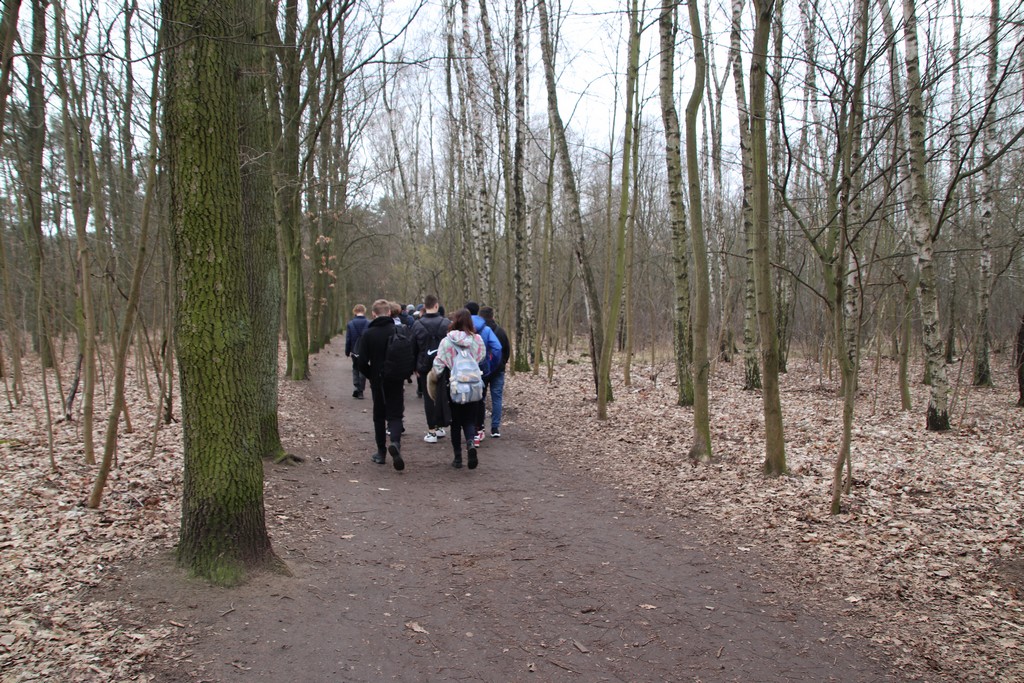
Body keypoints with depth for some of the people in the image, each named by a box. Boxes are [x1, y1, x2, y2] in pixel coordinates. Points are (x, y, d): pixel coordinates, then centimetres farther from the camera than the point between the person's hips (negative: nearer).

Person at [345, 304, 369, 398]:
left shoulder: (350, 324, -6)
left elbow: (348, 339, -3)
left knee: (355, 369, 17)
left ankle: (356, 388, -1)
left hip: (355, 351, 1)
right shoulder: (369, 324, -7)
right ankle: (360, 391, 12)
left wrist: (347, 352, 6)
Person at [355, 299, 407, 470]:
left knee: (379, 416, 14)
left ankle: (381, 452, 18)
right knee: (395, 414, 2)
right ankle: (395, 443, -26)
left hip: (377, 381, 0)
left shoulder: (368, 334, -6)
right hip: (396, 381, 0)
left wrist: (371, 376, 10)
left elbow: (362, 362, -7)